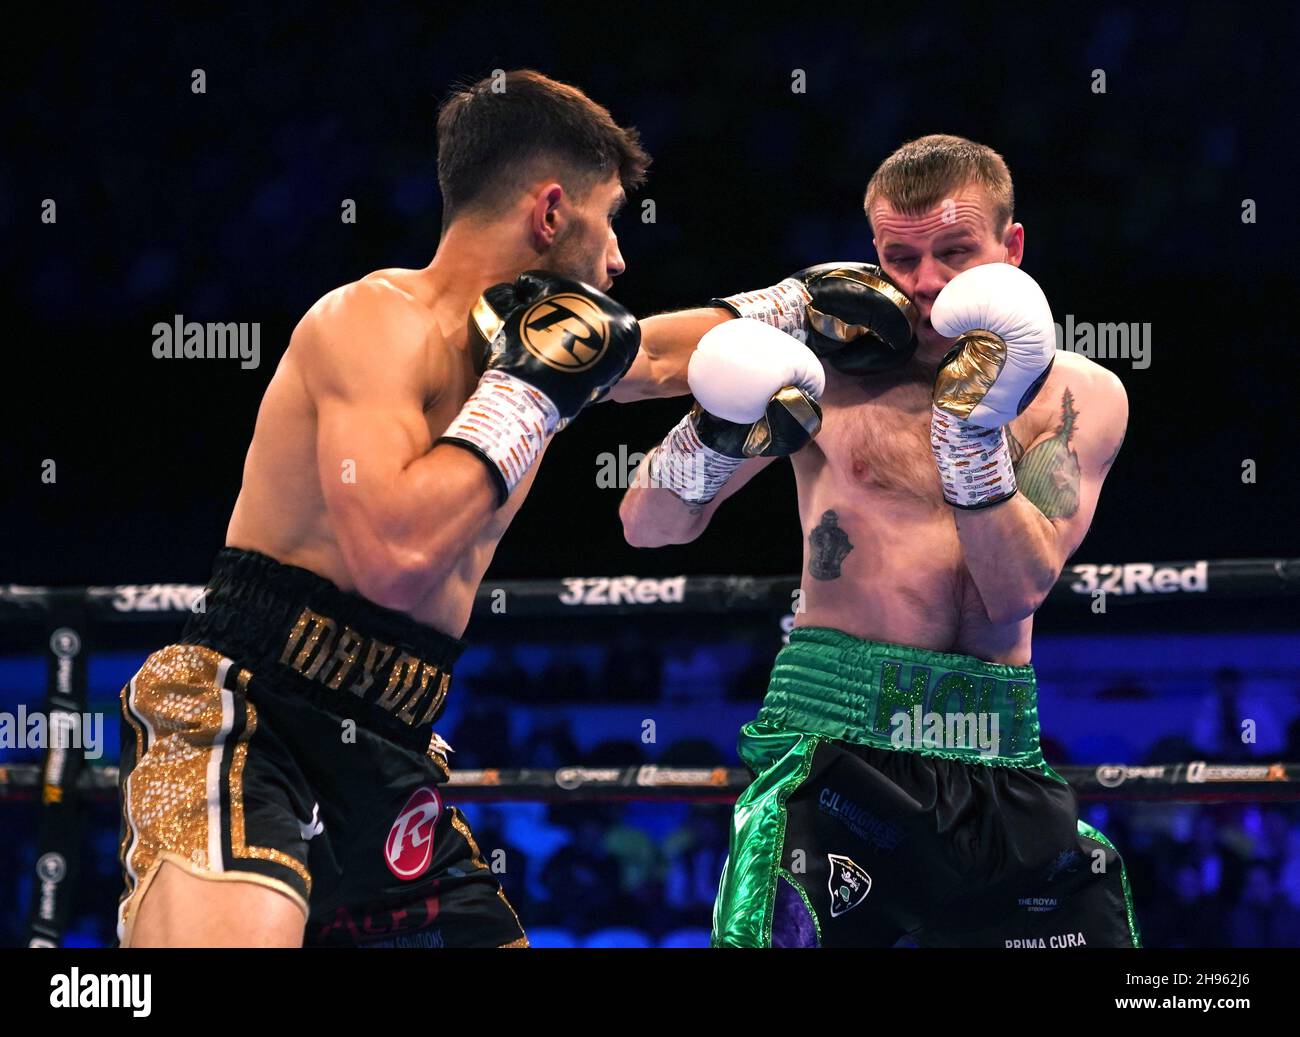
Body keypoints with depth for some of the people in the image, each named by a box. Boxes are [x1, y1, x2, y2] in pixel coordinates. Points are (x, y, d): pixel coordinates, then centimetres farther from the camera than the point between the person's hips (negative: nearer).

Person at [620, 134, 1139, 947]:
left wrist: (975, 427, -17)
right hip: (836, 750, -2)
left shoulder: (1079, 396, 6)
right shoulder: (826, 361, 3)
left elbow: (1019, 590, -7)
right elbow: (647, 526, 2)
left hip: (999, 773, 2)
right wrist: (721, 434, -16)